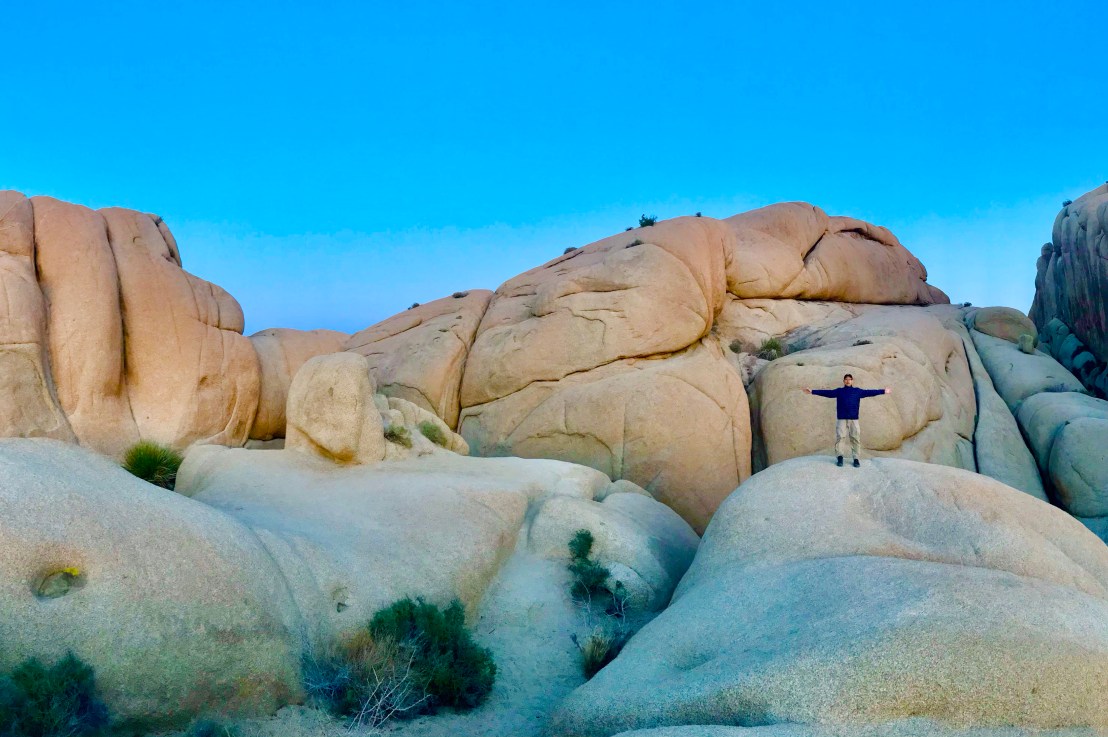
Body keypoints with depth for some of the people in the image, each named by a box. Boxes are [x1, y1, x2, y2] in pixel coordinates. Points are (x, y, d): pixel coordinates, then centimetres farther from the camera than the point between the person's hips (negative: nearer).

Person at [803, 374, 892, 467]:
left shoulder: (858, 391, 11)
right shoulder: (839, 391, 9)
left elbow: (869, 392, 11)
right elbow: (827, 392, 5)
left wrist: (883, 391, 8)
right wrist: (812, 391, -1)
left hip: (854, 419, 1)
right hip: (842, 419, -1)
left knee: (855, 438, -2)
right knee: (840, 437, -8)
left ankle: (856, 459, 3)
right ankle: (840, 457, -2)